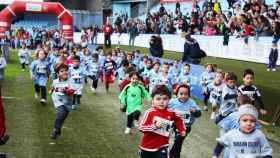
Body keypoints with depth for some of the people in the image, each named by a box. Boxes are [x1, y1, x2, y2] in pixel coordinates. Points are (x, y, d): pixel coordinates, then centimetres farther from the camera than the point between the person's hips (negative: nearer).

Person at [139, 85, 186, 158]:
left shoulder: (171, 113, -5)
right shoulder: (150, 112, -16)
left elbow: (179, 120, 18)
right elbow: (141, 127, -19)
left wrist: (182, 130, 10)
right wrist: (154, 126, -30)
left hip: (162, 146, 0)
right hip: (147, 146, 0)